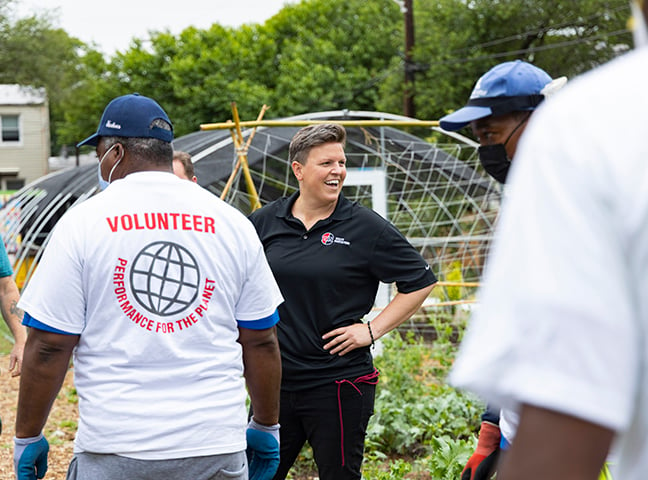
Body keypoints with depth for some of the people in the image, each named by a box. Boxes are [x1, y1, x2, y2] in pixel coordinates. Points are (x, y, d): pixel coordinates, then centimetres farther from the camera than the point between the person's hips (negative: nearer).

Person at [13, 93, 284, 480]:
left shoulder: (83, 222, -4)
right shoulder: (231, 223, 4)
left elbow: (48, 347, -5)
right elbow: (261, 342, 6)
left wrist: (28, 436, 6)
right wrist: (266, 427, 18)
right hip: (217, 447, 3)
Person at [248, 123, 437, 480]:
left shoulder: (366, 227, -5)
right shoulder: (264, 222, 4)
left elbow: (421, 282, 0)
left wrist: (372, 330, -5)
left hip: (339, 383, -3)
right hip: (275, 380, 3)